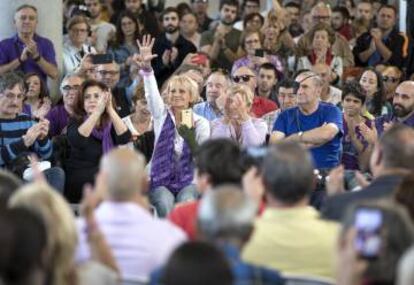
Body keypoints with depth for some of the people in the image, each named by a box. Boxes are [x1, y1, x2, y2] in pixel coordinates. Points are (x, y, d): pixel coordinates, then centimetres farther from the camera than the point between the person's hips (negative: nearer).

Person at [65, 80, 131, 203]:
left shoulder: (111, 124, 11)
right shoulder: (76, 122, 3)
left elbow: (125, 138, -10)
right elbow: (77, 140, -21)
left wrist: (110, 110, -13)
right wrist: (97, 112, -24)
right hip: (78, 182, -3)